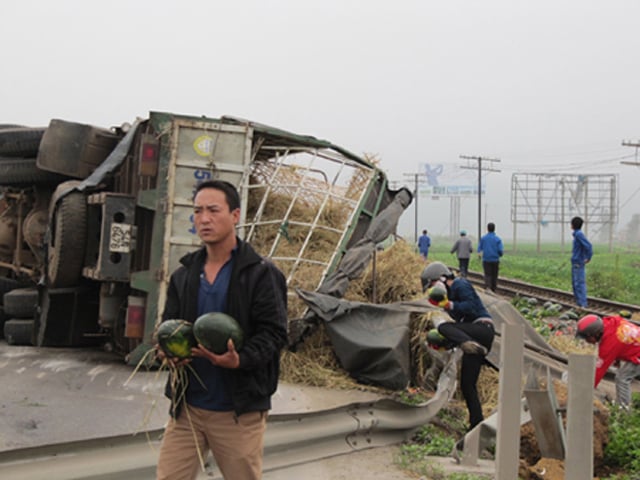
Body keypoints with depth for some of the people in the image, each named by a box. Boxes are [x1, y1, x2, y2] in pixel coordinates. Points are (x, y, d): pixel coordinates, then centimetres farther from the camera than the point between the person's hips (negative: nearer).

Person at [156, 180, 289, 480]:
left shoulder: (261, 273, -5)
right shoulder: (183, 275, 11)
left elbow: (274, 332, -10)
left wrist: (240, 360, -28)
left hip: (239, 409, -4)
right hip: (186, 405, 4)